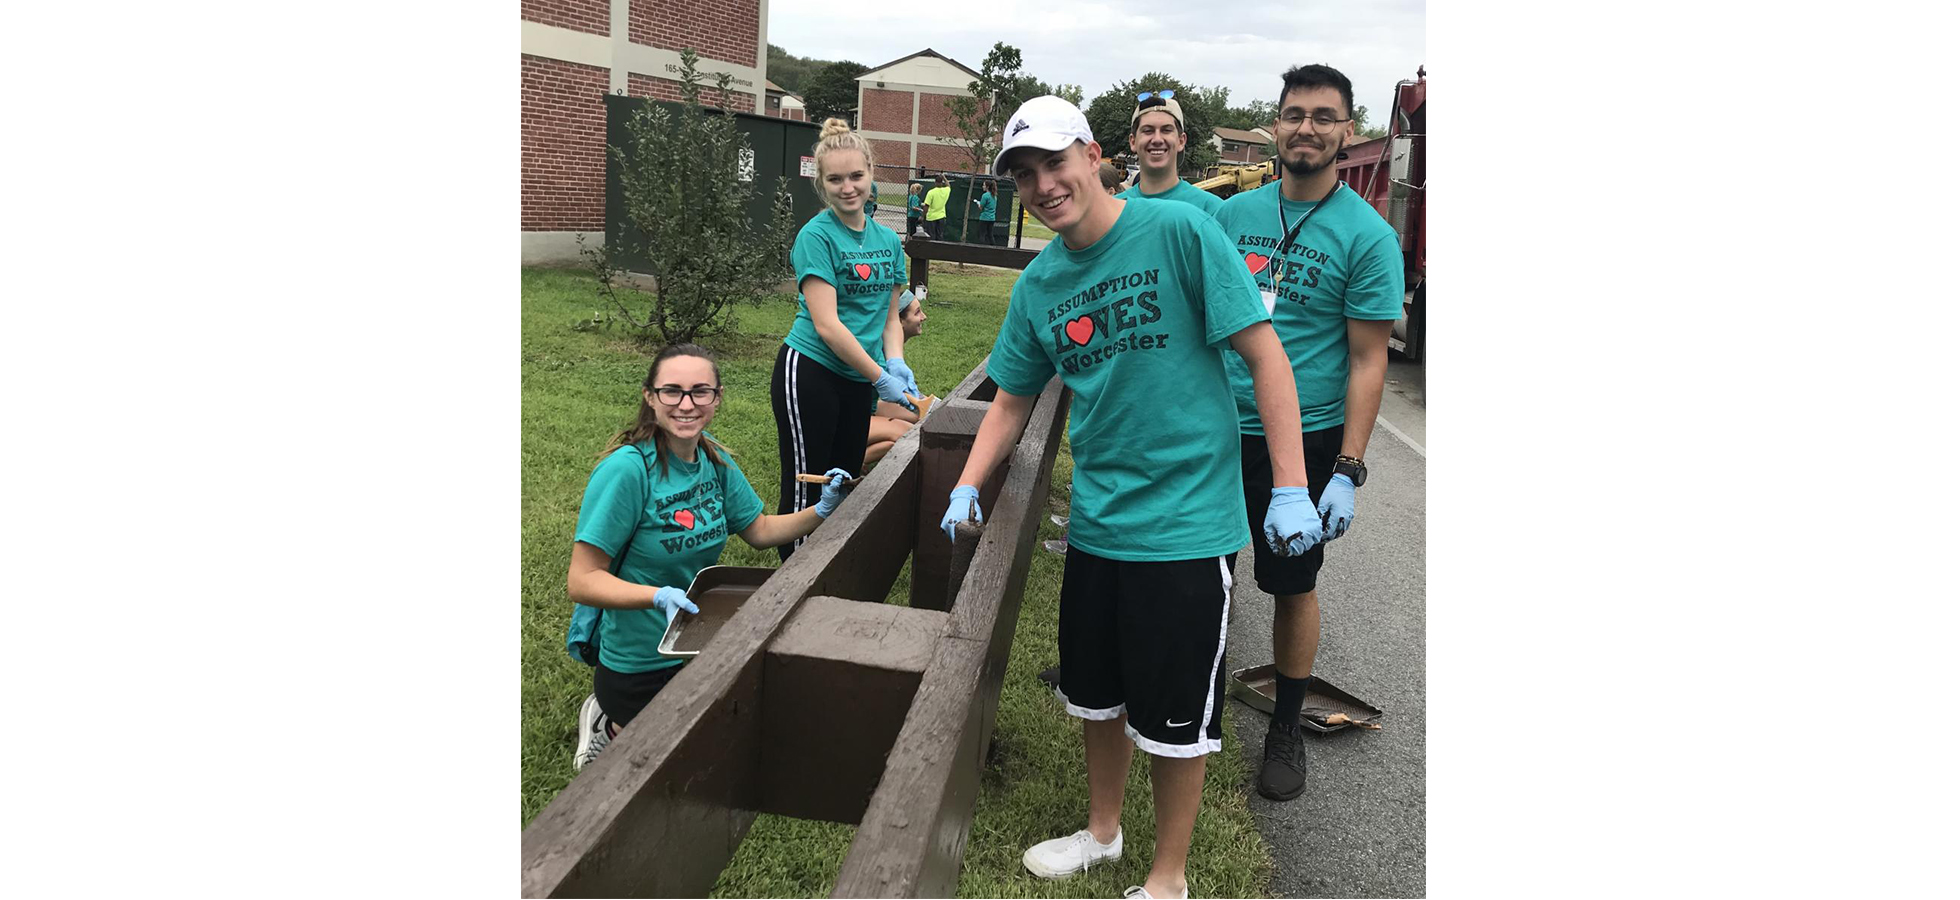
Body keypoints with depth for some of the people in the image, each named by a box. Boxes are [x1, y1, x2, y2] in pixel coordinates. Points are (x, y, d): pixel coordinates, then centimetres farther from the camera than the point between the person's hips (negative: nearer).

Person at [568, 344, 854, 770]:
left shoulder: (714, 459, -4)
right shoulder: (626, 470, -25)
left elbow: (760, 530, 8)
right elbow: (581, 580, -24)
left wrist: (822, 510, -8)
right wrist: (659, 596, -38)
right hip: (641, 665, -6)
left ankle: (620, 724, 31)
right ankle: (610, 730, 26)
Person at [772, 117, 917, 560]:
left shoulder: (887, 239, 9)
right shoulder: (817, 236, -12)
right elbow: (826, 324, -19)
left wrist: (896, 362, -5)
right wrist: (881, 378, -19)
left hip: (859, 379, 7)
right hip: (810, 371, -7)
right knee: (805, 491, -1)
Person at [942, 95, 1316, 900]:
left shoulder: (1178, 231, -13)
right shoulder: (1039, 283, 4)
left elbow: (1264, 353, -13)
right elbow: (1013, 398, 14)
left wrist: (1290, 489, -16)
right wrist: (966, 488, 2)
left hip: (1187, 522, -5)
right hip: (1096, 521, 6)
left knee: (1173, 718, 7)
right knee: (1095, 696, 20)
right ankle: (1102, 832, 45)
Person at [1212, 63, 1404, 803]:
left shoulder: (1367, 235, -9)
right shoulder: (1235, 213, 3)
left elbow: (1368, 361, -10)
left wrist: (1347, 472, -14)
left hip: (1304, 438, -3)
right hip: (1220, 427, 4)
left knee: (1293, 586, 9)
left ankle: (1287, 727, 27)